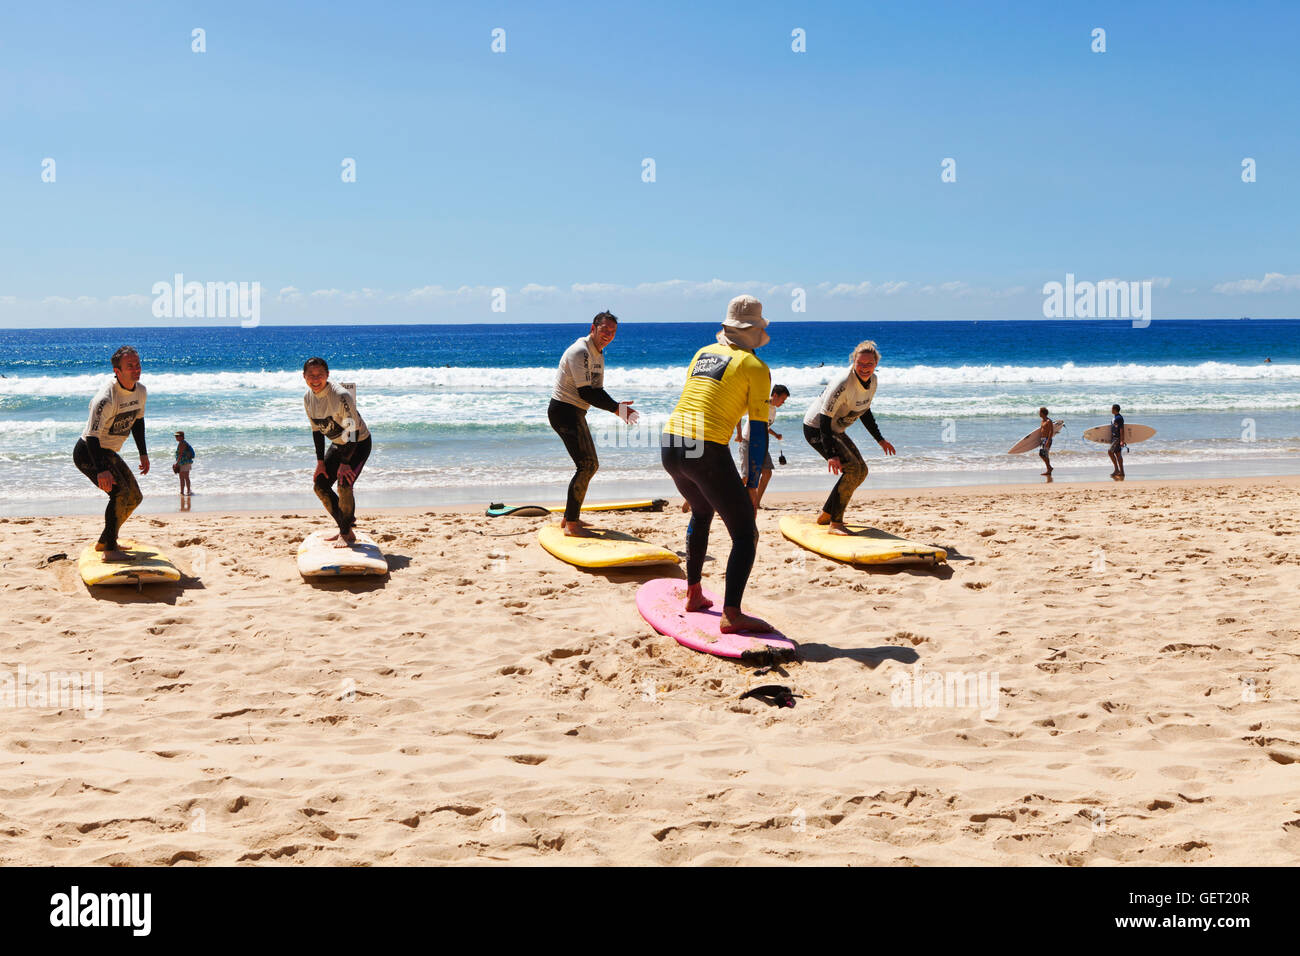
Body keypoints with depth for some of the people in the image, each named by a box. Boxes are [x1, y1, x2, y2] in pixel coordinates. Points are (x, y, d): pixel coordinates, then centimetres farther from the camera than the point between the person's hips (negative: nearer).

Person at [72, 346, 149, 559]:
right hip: (88, 453, -9)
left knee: (135, 497, 11)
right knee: (121, 492, -25)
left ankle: (105, 541, 26)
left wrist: (143, 453, 17)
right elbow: (92, 436, -30)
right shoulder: (106, 398, -28)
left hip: (109, 453, 9)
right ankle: (110, 550, -19)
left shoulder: (140, 391, -1)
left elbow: (138, 420, 18)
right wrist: (101, 470, -38)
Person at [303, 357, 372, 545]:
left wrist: (345, 463, -24)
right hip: (337, 444, 8)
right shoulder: (308, 398, -7)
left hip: (358, 444, -7)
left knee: (344, 485, -22)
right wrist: (320, 462, 0)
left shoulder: (341, 396, -29)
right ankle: (344, 528, 16)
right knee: (320, 485, 2)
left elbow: (353, 430, -26)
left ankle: (347, 533, -4)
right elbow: (316, 430, 4)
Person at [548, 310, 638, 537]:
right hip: (564, 410, -10)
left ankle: (570, 517, 25)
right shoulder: (579, 352, -18)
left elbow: (597, 391, 15)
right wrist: (616, 408, -20)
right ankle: (571, 525, -14)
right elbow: (585, 392, -23)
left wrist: (615, 406, -4)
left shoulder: (598, 354, 14)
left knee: (590, 465, 16)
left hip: (575, 413, 10)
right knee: (586, 465, -15)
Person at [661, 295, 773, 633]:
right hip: (708, 452, -7)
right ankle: (732, 614, -12)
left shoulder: (702, 354, 18)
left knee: (701, 511, 33)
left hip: (669, 446, 7)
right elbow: (758, 431, -5)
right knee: (745, 534, 2)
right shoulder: (755, 366, -1)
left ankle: (693, 593, 37)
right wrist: (752, 487, 0)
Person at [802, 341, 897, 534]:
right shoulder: (843, 384, -30)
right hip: (815, 429, -9)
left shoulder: (872, 380, -4)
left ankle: (826, 515, 20)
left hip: (835, 430, 9)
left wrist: (880, 439, 16)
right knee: (852, 468, -22)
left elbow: (864, 411, 14)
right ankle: (835, 523, -18)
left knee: (861, 471, 11)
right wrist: (830, 454, -35)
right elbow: (825, 419, -29)